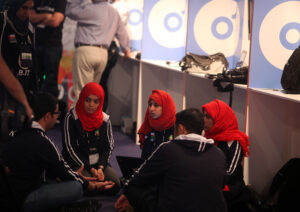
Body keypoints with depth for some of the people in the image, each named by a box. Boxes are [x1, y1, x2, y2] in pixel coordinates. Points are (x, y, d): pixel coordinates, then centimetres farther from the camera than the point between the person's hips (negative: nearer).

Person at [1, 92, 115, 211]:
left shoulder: (21, 133, 8)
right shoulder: (41, 142, -21)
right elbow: (63, 171, -11)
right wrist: (94, 186, 2)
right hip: (26, 200, -10)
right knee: (76, 188, -19)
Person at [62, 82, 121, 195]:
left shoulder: (105, 120, 5)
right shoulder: (71, 118, -7)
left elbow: (108, 146, 6)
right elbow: (70, 148, -9)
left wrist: (100, 167, -12)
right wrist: (90, 169, -14)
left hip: (99, 163, 4)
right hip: (77, 163, -3)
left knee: (115, 185, -19)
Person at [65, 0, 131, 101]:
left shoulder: (91, 9, -9)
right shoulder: (114, 13, 15)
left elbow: (70, 11, -3)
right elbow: (122, 33, 26)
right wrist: (126, 49, 40)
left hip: (86, 51, -7)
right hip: (103, 53, 7)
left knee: (82, 91, -5)